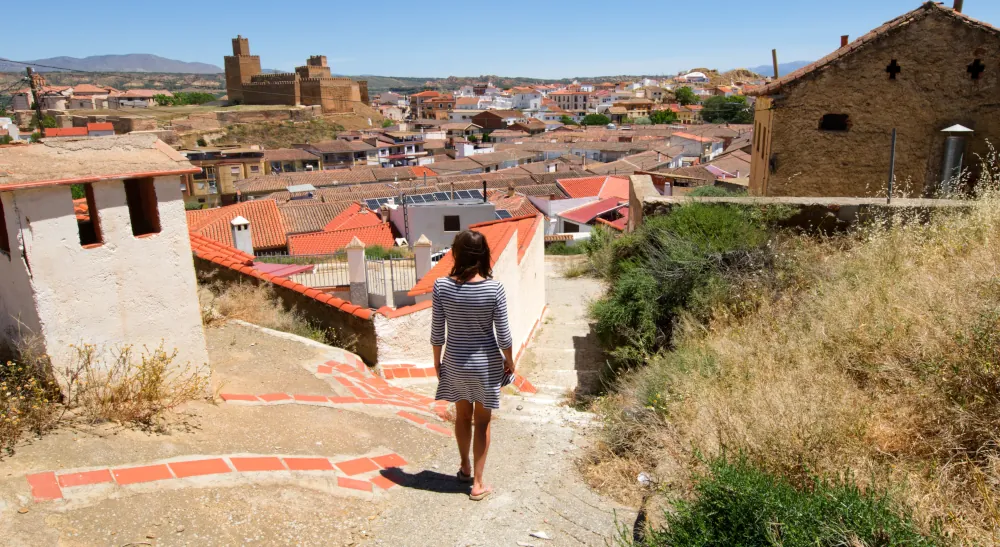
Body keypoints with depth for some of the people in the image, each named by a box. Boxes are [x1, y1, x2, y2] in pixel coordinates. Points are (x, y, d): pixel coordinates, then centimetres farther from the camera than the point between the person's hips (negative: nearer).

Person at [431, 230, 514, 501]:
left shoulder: (441, 286, -14)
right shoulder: (494, 288, -19)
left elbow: (437, 331, -6)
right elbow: (503, 334, -12)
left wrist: (437, 360, 9)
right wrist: (510, 361, 4)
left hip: (455, 362, 2)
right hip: (485, 363, -2)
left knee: (462, 415, 23)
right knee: (482, 421, 13)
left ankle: (465, 468, 42)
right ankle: (477, 483, 20)